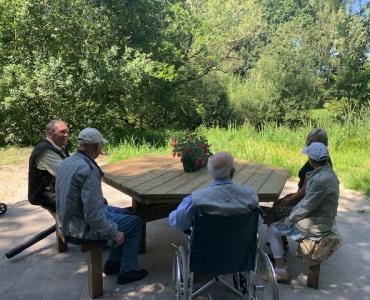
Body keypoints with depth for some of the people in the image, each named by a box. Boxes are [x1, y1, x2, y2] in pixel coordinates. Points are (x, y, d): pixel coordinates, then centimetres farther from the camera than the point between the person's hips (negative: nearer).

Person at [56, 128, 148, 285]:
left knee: (125, 213, 21)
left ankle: (113, 263, 29)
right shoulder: (88, 170, -28)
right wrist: (114, 232, -17)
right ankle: (127, 272, 14)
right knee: (135, 223, 3)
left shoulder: (67, 162, 2)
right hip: (82, 228, -9)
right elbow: (93, 215, -30)